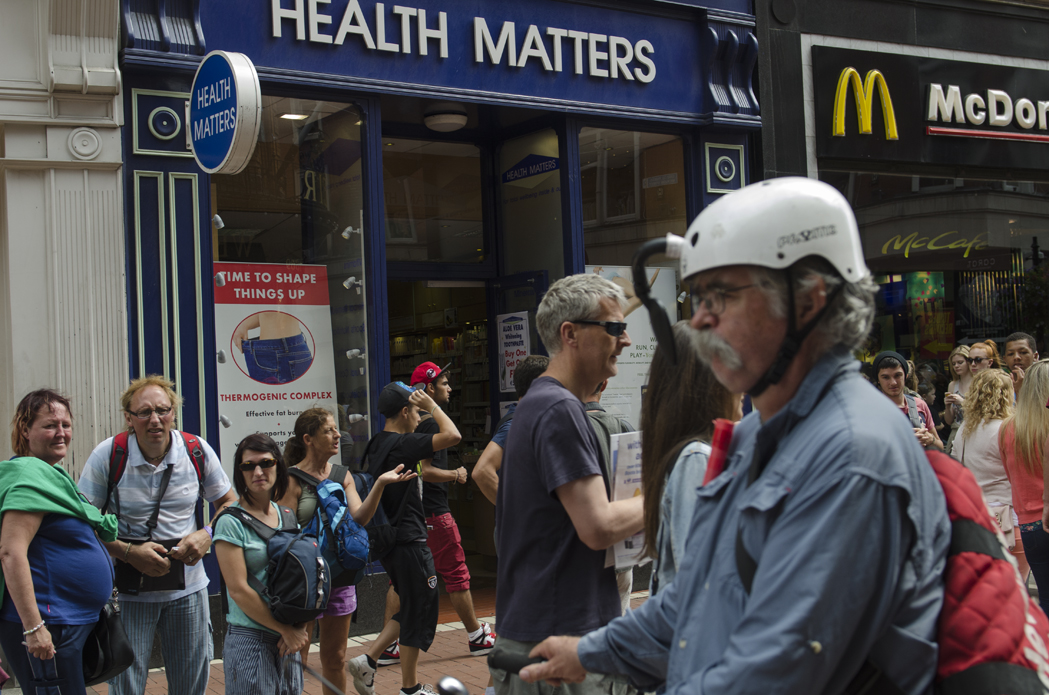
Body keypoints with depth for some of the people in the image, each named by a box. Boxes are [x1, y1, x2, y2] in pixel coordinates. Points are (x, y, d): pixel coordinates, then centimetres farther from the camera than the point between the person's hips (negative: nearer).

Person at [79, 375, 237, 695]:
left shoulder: (197, 451, -4)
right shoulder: (107, 456, -11)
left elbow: (229, 503, 8)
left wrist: (207, 535, -11)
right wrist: (129, 552, -20)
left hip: (188, 586, 2)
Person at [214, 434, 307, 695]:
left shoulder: (286, 516, 9)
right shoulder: (231, 522, -9)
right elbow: (238, 590, -14)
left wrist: (299, 628, -5)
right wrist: (287, 630, -10)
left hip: (287, 638, 6)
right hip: (249, 639, -6)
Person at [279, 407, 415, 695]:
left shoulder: (342, 475, 9)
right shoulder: (292, 480, -9)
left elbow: (359, 517, -5)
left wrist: (380, 484, -17)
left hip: (340, 577, 6)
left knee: (335, 658, 14)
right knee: (296, 658, -1)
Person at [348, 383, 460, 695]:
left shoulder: (377, 444, 10)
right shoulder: (402, 443, -18)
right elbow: (452, 435, -24)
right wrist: (432, 406, -12)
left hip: (391, 538, 10)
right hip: (409, 541, -10)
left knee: (411, 608, 20)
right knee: (418, 612, 3)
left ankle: (368, 659, 13)